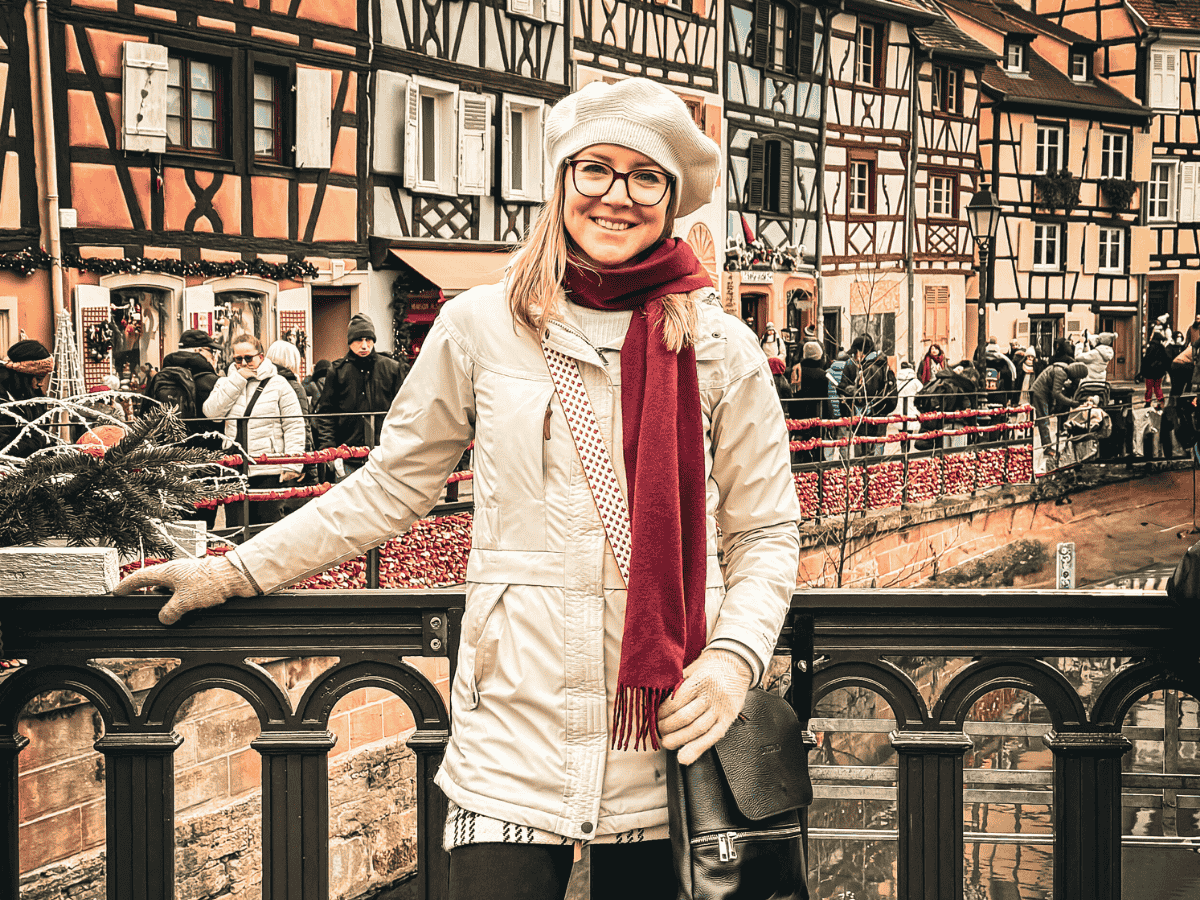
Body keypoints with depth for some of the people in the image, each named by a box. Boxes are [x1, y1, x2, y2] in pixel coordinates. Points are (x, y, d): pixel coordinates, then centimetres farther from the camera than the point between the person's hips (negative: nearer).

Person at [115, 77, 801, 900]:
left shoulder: (722, 351, 3)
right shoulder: (482, 328, 3)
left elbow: (765, 534, 8)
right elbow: (391, 488, 13)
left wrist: (735, 655, -10)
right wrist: (238, 571, 13)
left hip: (670, 736, 1)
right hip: (515, 736, 0)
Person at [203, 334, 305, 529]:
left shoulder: (278, 384, 3)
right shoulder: (227, 383, 13)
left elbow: (294, 426, 0)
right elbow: (211, 411, -5)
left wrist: (292, 465, -9)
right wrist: (237, 380, -6)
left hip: (269, 472, -3)